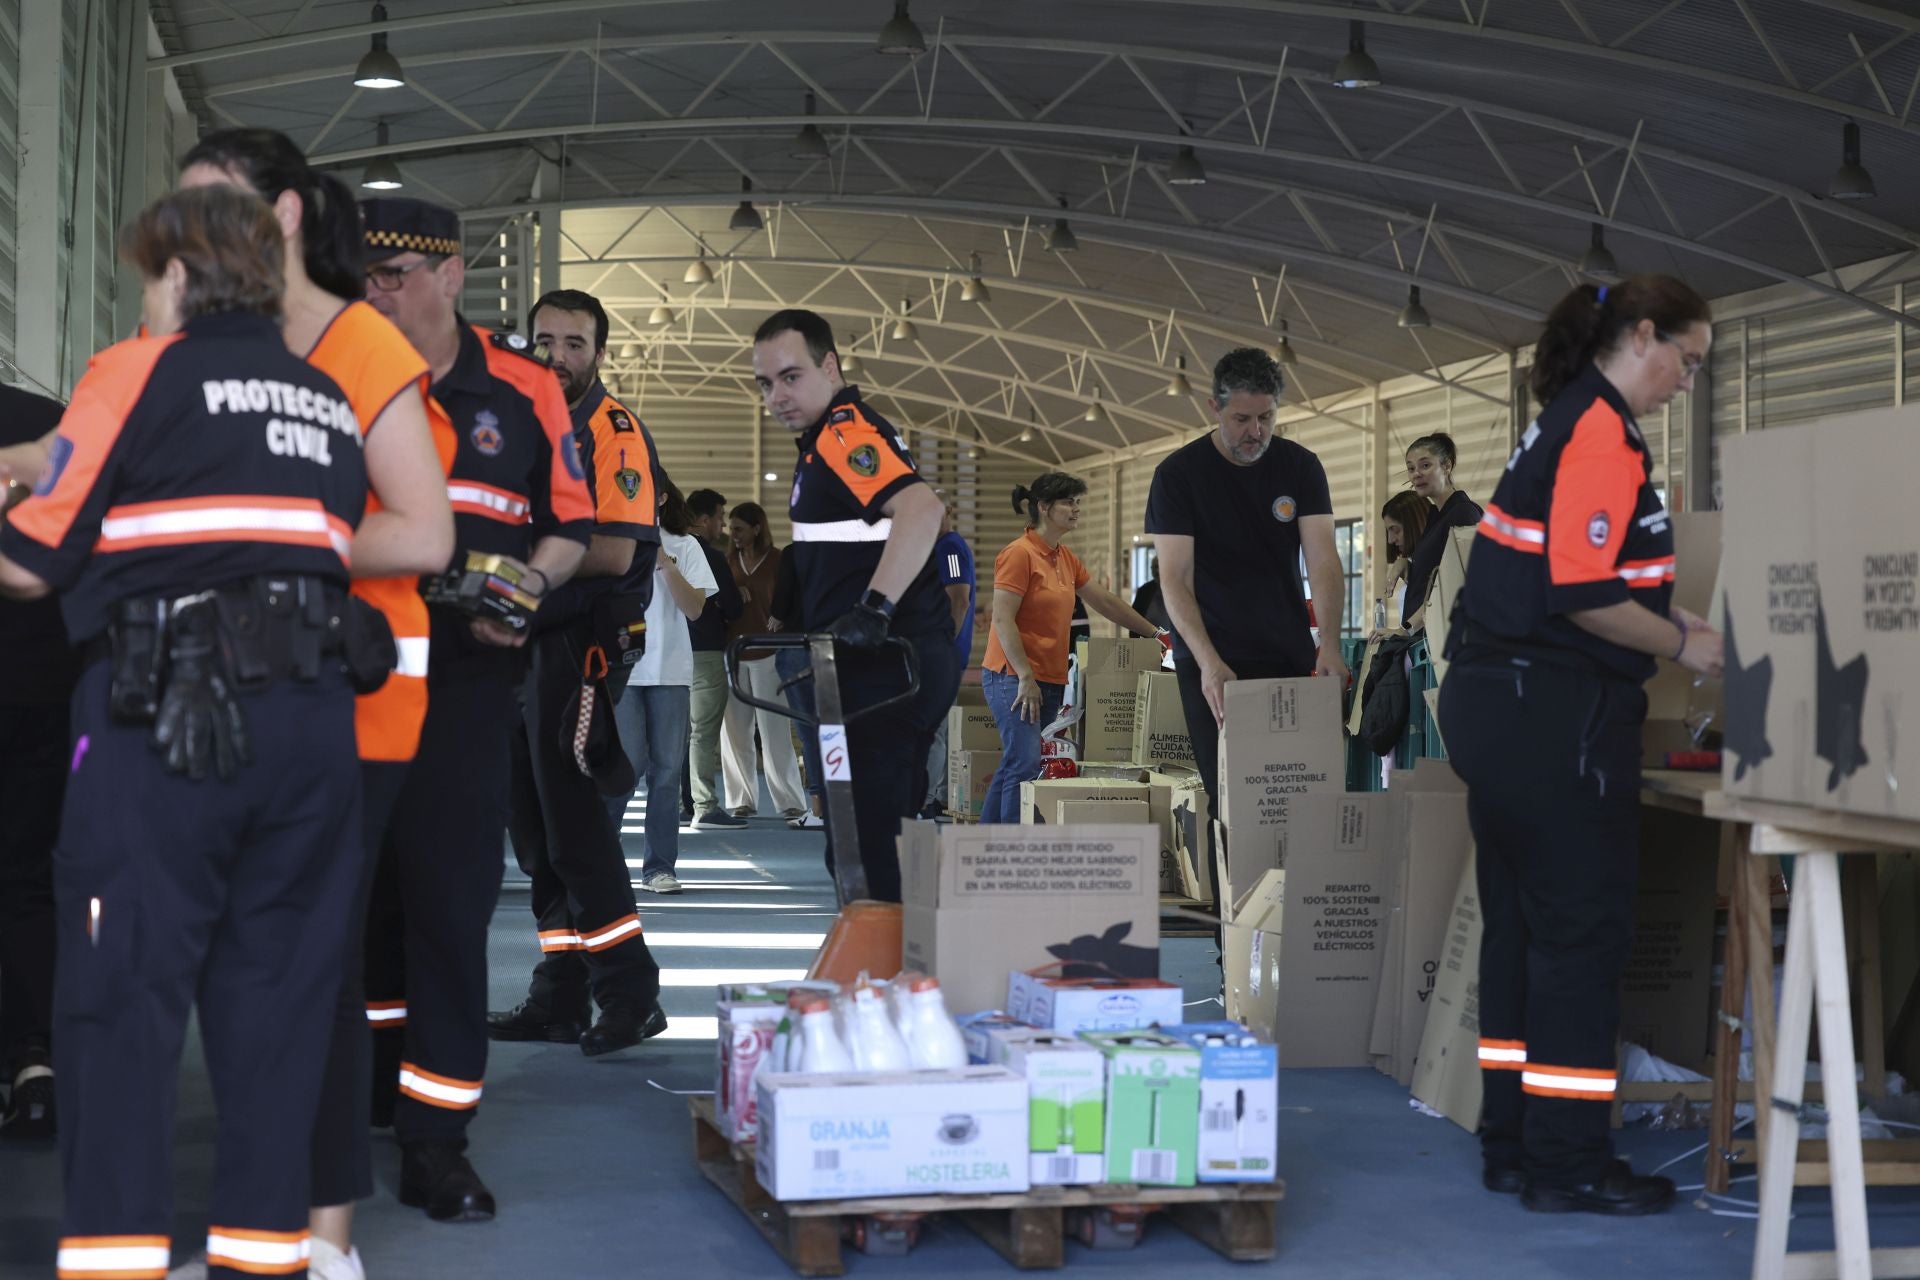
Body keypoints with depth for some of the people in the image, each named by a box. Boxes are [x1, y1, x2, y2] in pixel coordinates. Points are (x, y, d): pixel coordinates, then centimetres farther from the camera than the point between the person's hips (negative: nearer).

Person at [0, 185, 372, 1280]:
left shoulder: (140, 373, 2)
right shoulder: (329, 401, 19)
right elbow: (334, 548, 14)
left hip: (168, 707, -5)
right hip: (316, 714, 5)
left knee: (123, 994, 0)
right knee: (276, 996, 9)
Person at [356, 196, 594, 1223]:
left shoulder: (522, 389, 3)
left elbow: (569, 521, 10)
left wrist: (529, 582, -10)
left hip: (465, 674, -1)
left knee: (450, 892, -5)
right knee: (357, 878, 12)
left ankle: (433, 1137, 0)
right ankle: (368, 1076, 34)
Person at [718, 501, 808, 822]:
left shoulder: (778, 561, 1)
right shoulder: (728, 561, 11)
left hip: (767, 654, -4)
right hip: (732, 653, 4)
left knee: (774, 732, -5)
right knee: (734, 732, 3)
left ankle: (791, 803, -1)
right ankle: (742, 801, 10)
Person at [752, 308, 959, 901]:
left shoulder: (845, 434, -14)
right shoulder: (828, 440, 19)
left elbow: (921, 508, -32)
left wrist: (875, 607, -39)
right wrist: (797, 622, 29)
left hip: (881, 669, -11)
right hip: (902, 665, 11)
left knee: (860, 846, -10)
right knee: (889, 839, 17)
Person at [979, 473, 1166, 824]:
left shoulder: (1066, 558, 15)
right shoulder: (1019, 554, -11)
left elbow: (1106, 602, 22)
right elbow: (1002, 619, -16)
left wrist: (1154, 634, 23)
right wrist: (1026, 678, -19)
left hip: (1049, 680, 9)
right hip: (1014, 676, -9)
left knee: (1012, 766, 8)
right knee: (1025, 765, -16)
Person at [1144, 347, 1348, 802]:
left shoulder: (1300, 467, 1)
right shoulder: (1178, 473, -7)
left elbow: (1323, 561, -8)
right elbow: (1174, 579, -13)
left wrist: (1330, 644, -25)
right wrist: (1209, 662, -28)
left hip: (1291, 658, 3)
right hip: (1212, 664, -3)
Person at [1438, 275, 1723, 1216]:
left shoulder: (1562, 424, 16)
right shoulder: (1604, 434, -14)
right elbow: (1583, 593, -21)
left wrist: (1670, 625, 17)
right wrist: (1682, 644, -8)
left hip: (1495, 702, 10)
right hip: (1552, 713, -10)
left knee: (1521, 924, 13)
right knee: (1583, 930, -2)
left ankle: (1513, 1141, 21)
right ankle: (1568, 1163, 5)